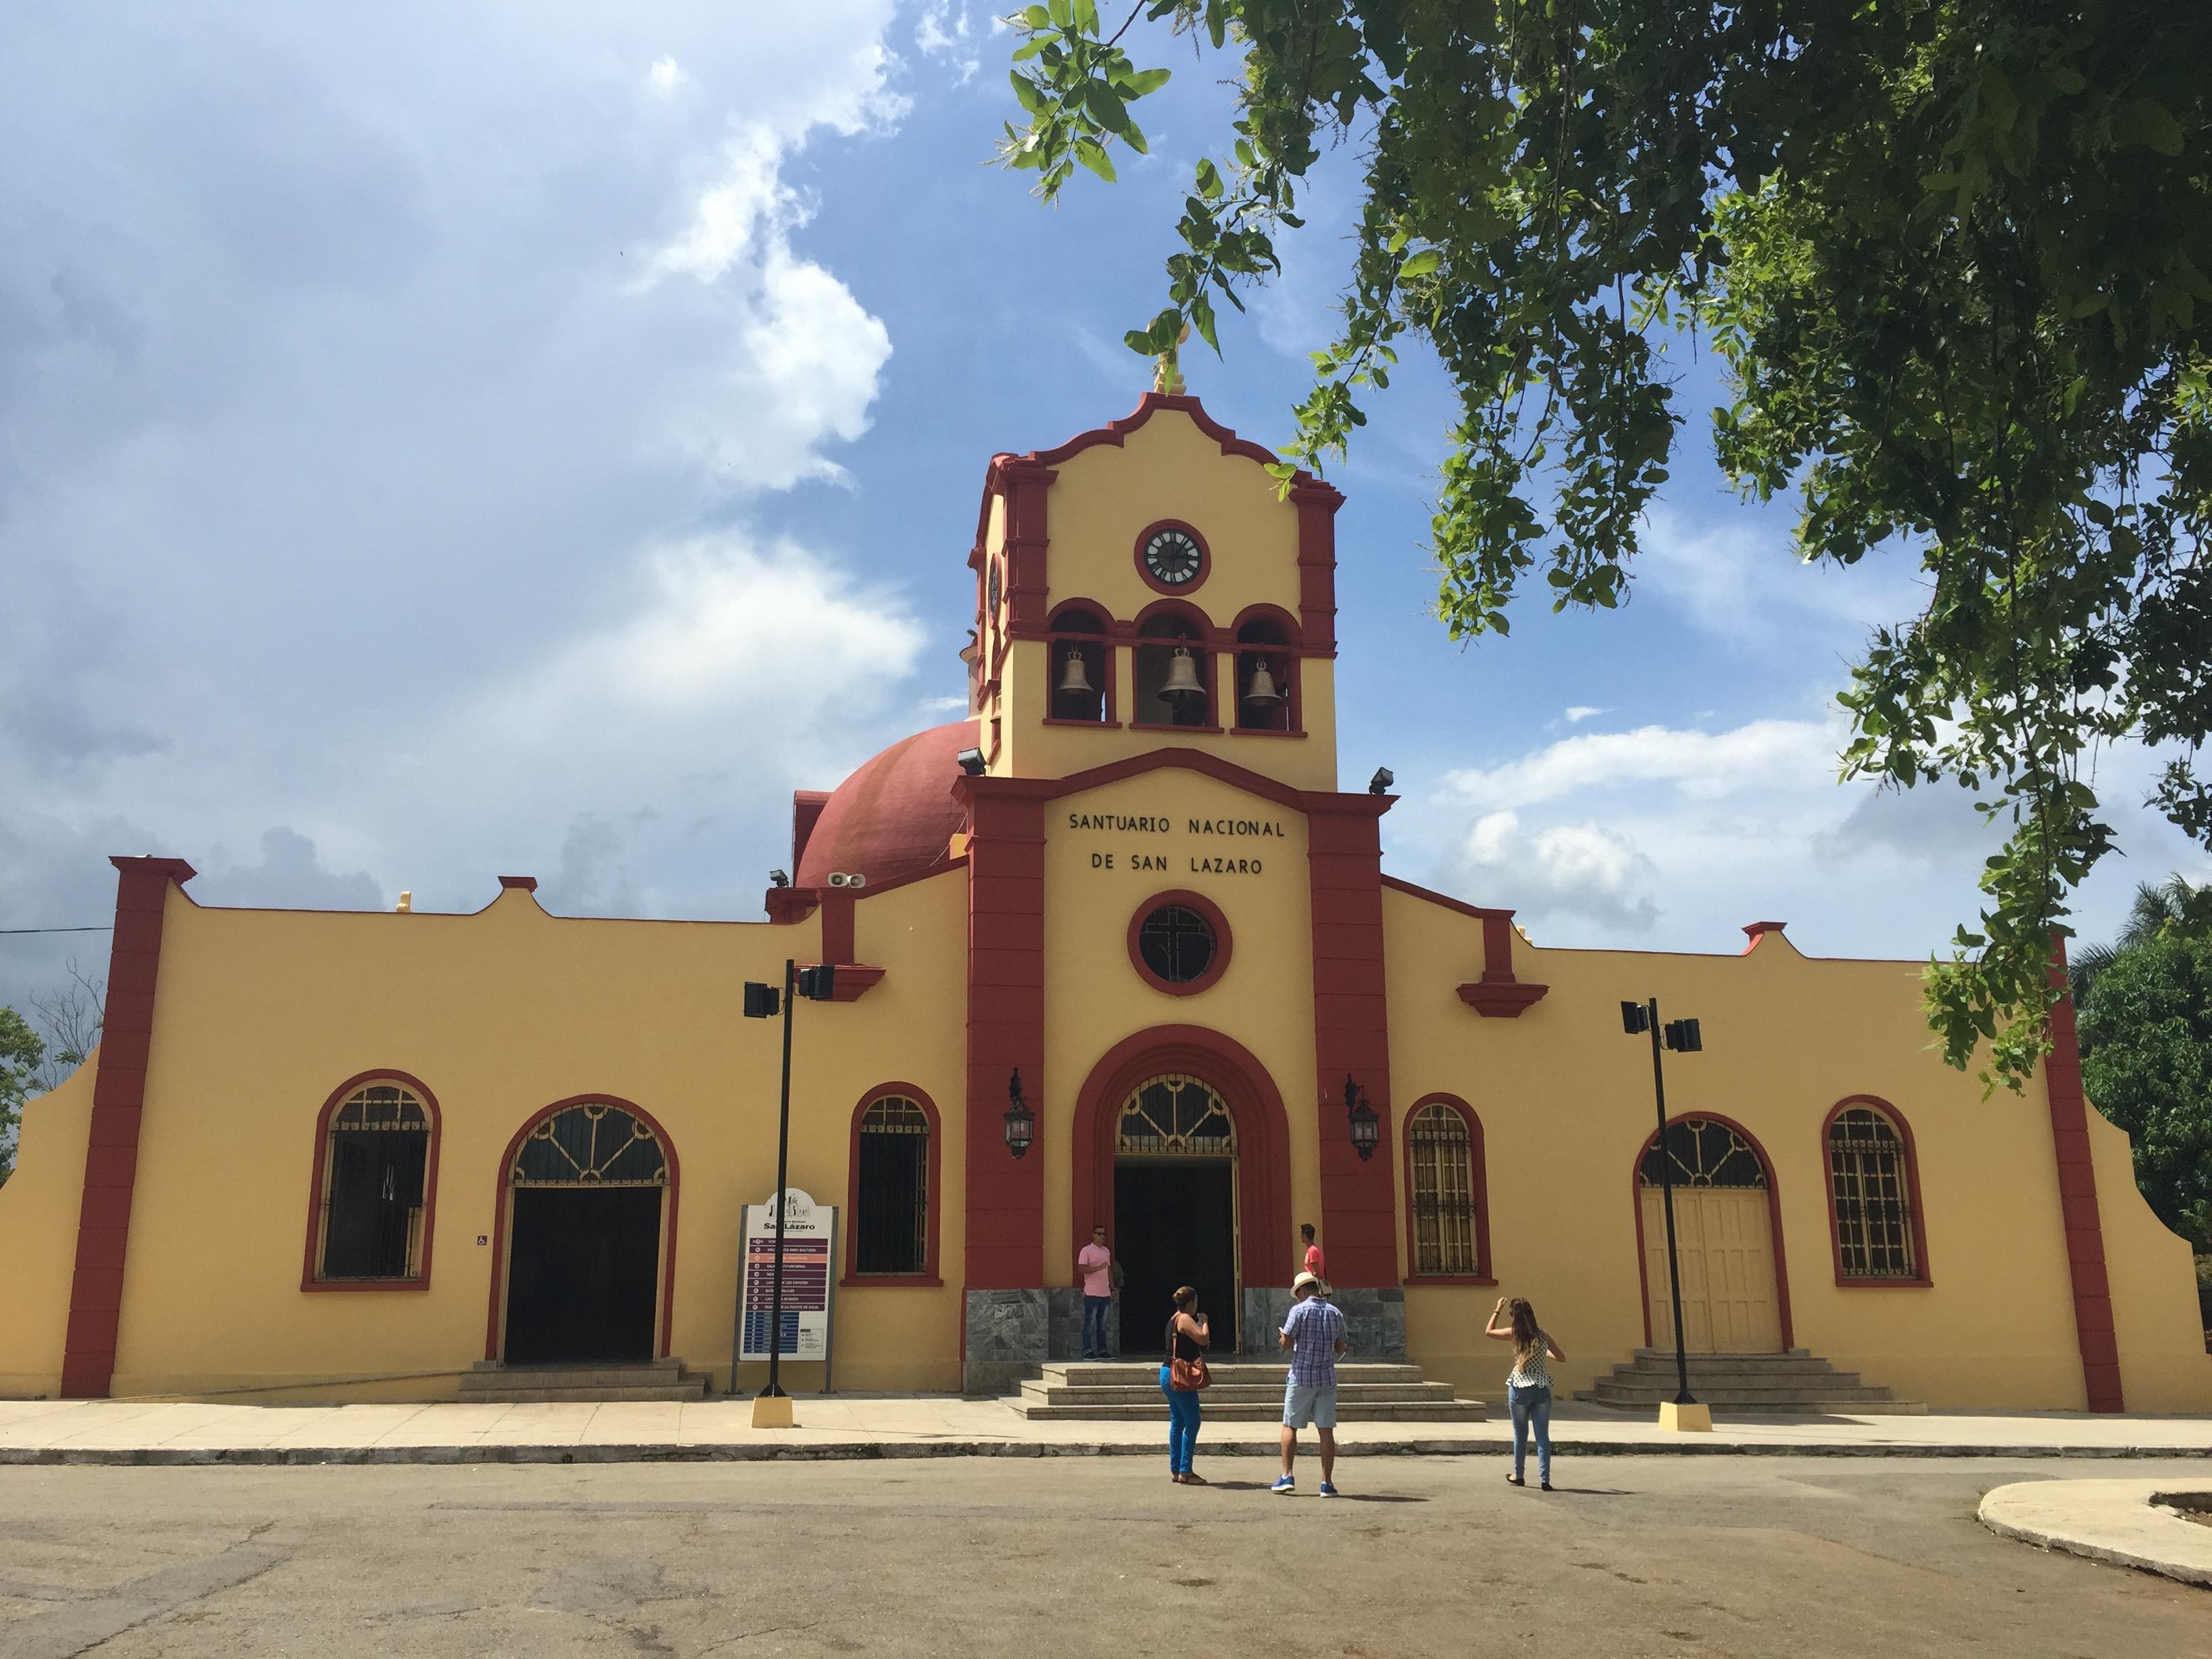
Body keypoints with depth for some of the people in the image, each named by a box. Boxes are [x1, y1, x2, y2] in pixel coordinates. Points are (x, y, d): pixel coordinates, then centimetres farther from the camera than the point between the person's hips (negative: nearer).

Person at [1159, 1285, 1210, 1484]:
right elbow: (1204, 1339, -21)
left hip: (1168, 1374, 10)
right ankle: (1185, 1471, -7)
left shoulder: (1174, 1320, 18)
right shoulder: (1185, 1319, -11)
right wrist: (1204, 1322, -5)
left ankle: (1175, 1470, 15)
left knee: (1177, 1422, 13)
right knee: (1192, 1422, -7)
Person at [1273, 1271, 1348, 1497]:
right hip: (1327, 1378, 3)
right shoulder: (1335, 1312, 5)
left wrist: (1282, 1340, 11)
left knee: (1290, 1426, 8)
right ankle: (1327, 1483, 2)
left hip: (1301, 1378, -3)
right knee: (1326, 1430, 3)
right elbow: (1340, 1347, 9)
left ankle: (1287, 1477, 4)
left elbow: (1286, 1342, -11)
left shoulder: (1299, 1310, -8)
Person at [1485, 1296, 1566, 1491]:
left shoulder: (1514, 1334, -4)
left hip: (1519, 1388, -2)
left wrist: (1497, 1310, 20)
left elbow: (1488, 1331, 12)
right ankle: (1544, 1480, -3)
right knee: (1543, 1435, 2)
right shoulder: (1542, 1335, 3)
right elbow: (1561, 1357, 15)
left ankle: (1519, 1476, 23)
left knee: (1520, 1434, 13)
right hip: (1542, 1388, 2)